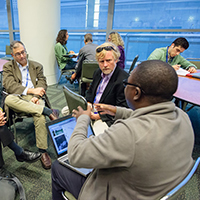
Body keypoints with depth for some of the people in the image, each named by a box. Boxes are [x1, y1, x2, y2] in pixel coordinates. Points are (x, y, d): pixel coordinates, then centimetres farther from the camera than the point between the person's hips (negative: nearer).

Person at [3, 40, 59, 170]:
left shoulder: (37, 66, 18)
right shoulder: (8, 67, 15)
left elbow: (42, 84, 7)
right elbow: (9, 85, -3)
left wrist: (36, 96, -15)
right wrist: (31, 90, -14)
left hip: (34, 99, 0)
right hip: (18, 99, 1)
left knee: (40, 116, -33)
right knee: (9, 99, -36)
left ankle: (43, 152, -24)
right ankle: (49, 112, -35)